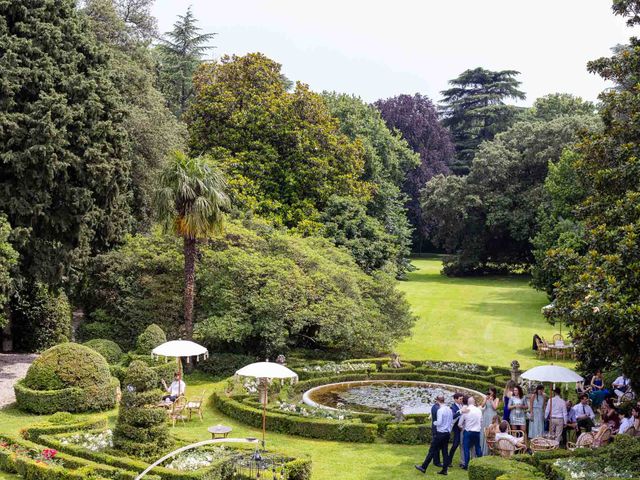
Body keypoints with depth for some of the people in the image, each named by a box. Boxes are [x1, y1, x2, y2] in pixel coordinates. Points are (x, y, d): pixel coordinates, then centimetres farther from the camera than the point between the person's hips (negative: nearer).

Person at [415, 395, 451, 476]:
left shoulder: (440, 410, -16)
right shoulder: (449, 410, 7)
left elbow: (439, 422, -22)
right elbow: (452, 422, 13)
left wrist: (434, 422, -2)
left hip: (440, 433, -7)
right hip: (447, 433, 7)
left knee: (432, 450, -1)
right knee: (444, 451, 11)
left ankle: (423, 467, 4)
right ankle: (444, 470, 12)